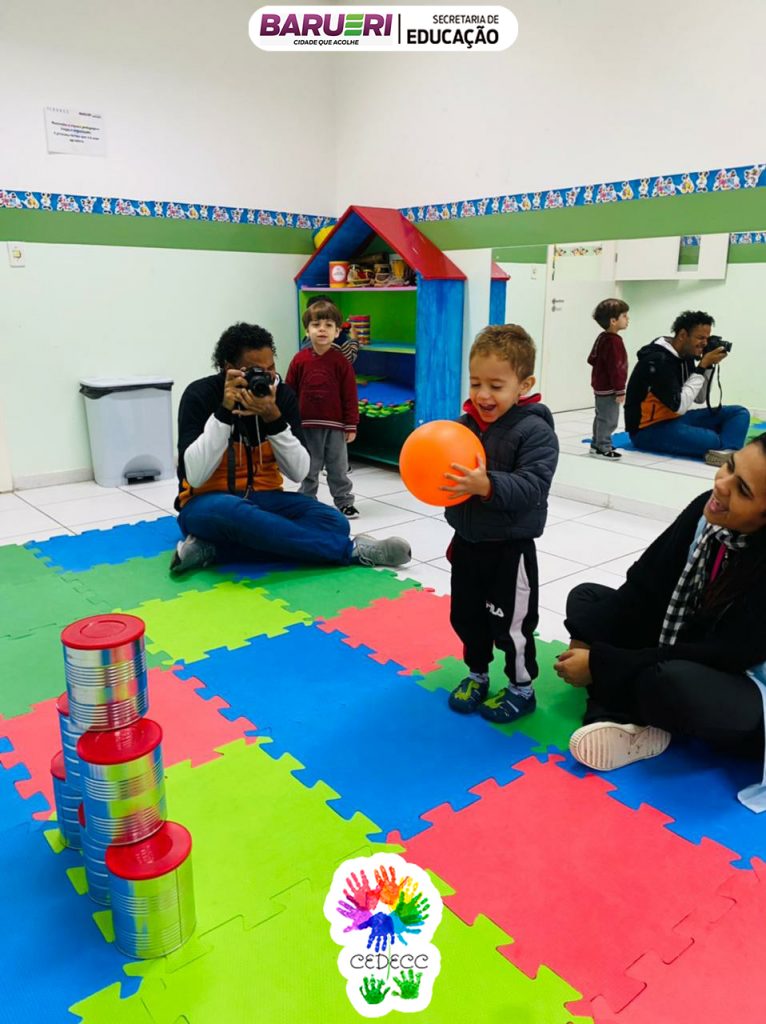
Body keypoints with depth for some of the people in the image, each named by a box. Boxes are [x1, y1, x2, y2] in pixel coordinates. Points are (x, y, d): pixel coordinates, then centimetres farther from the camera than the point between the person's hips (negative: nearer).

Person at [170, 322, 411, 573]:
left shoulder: (283, 395, -2)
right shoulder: (199, 395, -11)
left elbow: (299, 472, -9)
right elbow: (195, 476, -21)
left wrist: (273, 418, -23)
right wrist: (224, 411, -26)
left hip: (264, 499, 4)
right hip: (209, 504, -4)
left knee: (334, 522, -22)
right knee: (232, 512, -41)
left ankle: (214, 548, -27)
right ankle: (350, 550, -28)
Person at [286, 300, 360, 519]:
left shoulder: (341, 361, -5)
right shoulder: (300, 360, -2)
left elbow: (350, 395, -3)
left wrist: (351, 425, -4)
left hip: (335, 426, -1)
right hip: (306, 425, 1)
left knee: (338, 468, 11)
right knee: (308, 469, 12)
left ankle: (344, 502, 24)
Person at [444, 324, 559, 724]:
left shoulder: (534, 430, -18)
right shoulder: (466, 423, 2)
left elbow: (532, 486, -29)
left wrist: (489, 486, -40)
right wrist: (432, 473, -3)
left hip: (509, 549, -6)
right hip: (467, 542, 7)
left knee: (511, 623, 7)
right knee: (466, 616, 18)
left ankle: (522, 688, 28)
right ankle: (476, 674, 40)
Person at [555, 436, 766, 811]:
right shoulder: (708, 510, -13)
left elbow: (723, 656, -27)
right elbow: (644, 586, -6)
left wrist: (601, 663, -25)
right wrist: (586, 642, -17)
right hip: (678, 657, 7)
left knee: (669, 681, -40)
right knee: (586, 598, 1)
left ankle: (615, 710, -4)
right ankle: (628, 722, -18)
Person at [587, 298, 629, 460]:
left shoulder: (602, 338, 9)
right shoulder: (614, 341, -22)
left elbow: (592, 359, 17)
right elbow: (615, 368, -25)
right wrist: (620, 391, -22)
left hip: (601, 386, 11)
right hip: (609, 388, -11)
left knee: (601, 417, 19)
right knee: (609, 419, -4)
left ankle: (597, 444, 29)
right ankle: (604, 448, 2)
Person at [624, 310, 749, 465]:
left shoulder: (687, 357, 7)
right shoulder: (657, 361, -20)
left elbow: (699, 399, 14)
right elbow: (679, 406, -22)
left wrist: (708, 366, -1)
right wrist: (702, 367, -16)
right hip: (649, 429, -10)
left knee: (739, 413, -9)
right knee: (715, 440, -36)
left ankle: (726, 452, -33)